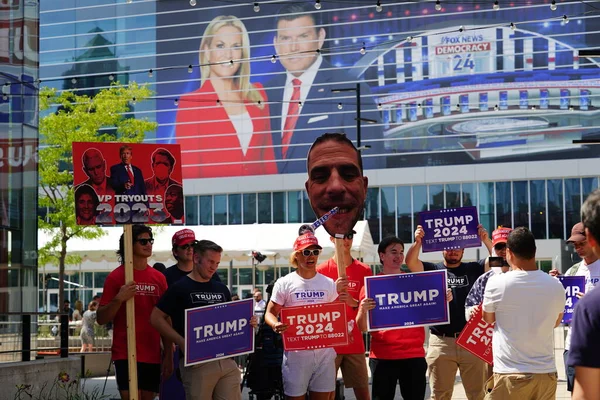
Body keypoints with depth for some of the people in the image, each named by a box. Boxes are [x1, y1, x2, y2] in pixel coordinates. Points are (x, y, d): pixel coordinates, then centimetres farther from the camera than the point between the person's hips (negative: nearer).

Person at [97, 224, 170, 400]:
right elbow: (101, 319, -3)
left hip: (152, 356, 4)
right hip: (126, 354, -4)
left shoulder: (159, 278, 9)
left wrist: (168, 355, 9)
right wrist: (118, 299, -20)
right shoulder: (116, 277, -3)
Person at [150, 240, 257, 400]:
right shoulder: (180, 288, -2)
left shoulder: (221, 289, 16)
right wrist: (182, 342, -16)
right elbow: (156, 318, -7)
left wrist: (247, 322, 2)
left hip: (226, 359, 5)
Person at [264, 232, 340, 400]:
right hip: (296, 353, -3)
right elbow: (270, 313, 1)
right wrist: (276, 325, -22)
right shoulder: (284, 283, -1)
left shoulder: (329, 284, 9)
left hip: (324, 352, 3)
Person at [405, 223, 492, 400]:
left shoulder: (474, 269, 9)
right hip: (441, 343, -1)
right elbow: (410, 263, -9)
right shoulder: (433, 270, 6)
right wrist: (418, 242, -26)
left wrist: (486, 240, -18)